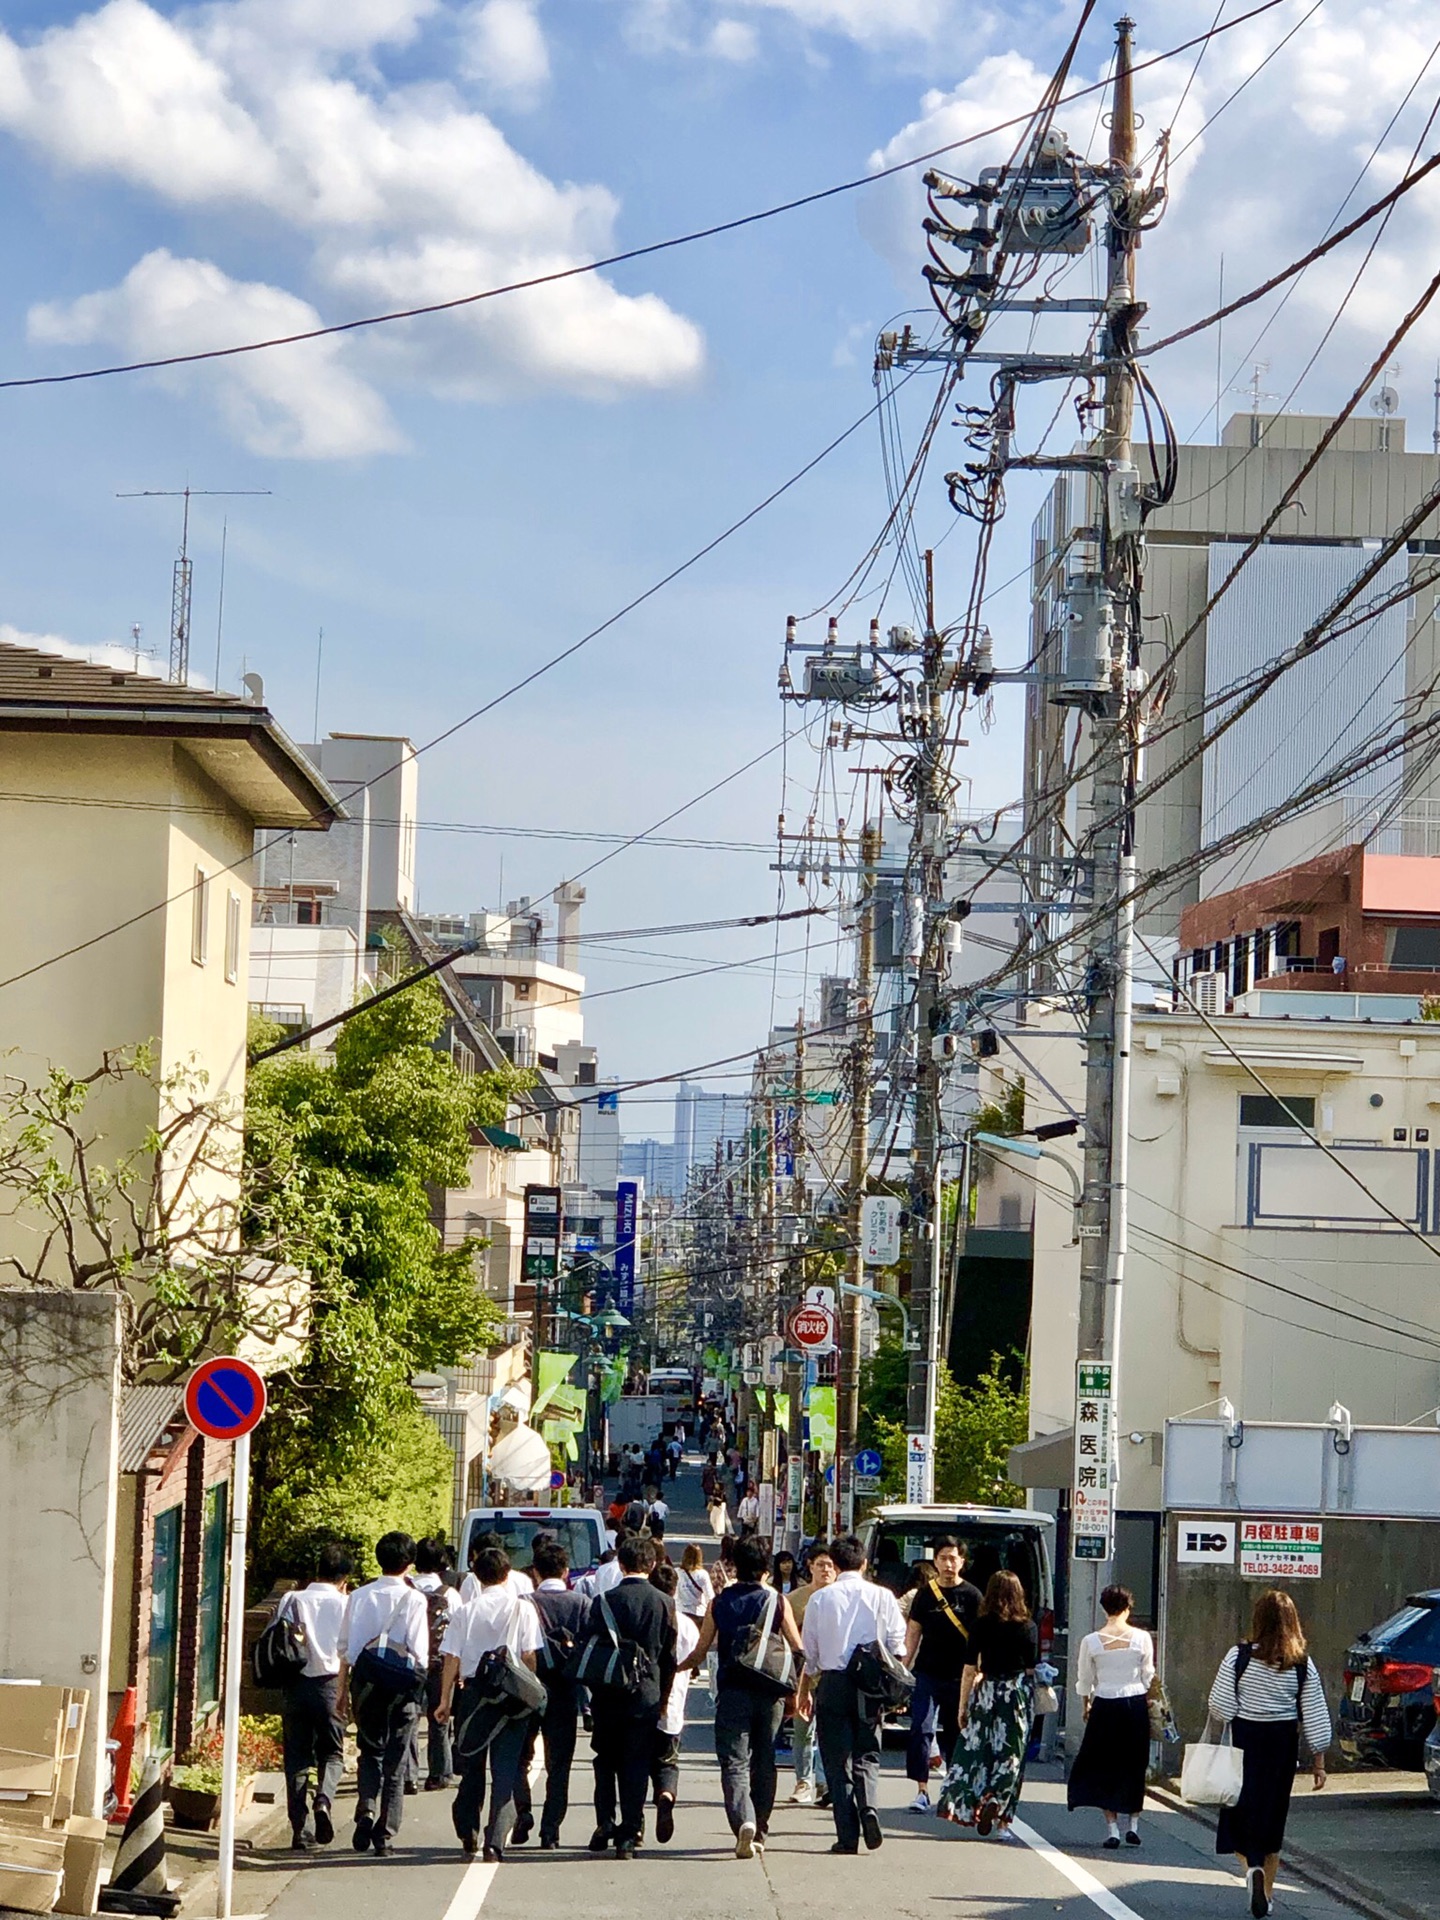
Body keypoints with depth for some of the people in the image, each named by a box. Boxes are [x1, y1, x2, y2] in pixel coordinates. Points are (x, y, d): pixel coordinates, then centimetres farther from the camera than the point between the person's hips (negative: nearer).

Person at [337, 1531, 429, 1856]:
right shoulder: (414, 1599, -8)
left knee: (369, 1750, 17)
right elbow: (419, 1649, -8)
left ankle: (366, 1808, -7)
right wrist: (418, 1688, 4)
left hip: (365, 1679, 2)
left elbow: (346, 1646, 5)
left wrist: (343, 1688, 13)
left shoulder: (359, 1596, 2)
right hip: (402, 1681, -2)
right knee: (395, 1759, 5)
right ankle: (385, 1834, 3)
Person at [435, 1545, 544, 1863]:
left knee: (472, 1767, 16)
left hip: (473, 1691, 1)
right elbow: (529, 1656, -6)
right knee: (506, 1771, -1)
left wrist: (445, 1699, 8)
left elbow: (452, 1658, 1)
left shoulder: (465, 1612, 1)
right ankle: (495, 1840, -11)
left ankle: (468, 1833, 18)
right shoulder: (522, 1609, -3)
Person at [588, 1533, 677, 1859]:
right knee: (637, 1764, 5)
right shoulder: (664, 1603, -2)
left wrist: (595, 1690, 9)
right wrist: (662, 1698, 14)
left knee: (606, 1760, 15)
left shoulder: (606, 1600, -8)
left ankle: (605, 1822, 3)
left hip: (608, 1695, -1)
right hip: (646, 1695, 1)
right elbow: (670, 1656, 3)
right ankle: (628, 1835, 1)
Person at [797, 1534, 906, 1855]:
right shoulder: (882, 1597, 2)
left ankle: (847, 1835, -1)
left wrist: (804, 1691, 15)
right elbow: (897, 1646, 3)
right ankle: (868, 1804, -18)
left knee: (837, 1760, 4)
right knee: (867, 1754, 11)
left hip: (832, 1684, -1)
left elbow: (809, 1651, 4)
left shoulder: (820, 1599, 0)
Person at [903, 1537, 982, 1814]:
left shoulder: (971, 1596, 0)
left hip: (959, 1677, -1)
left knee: (955, 1735, 8)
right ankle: (922, 1791, -11)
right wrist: (904, 1666, 5)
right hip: (926, 1674, 1)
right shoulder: (925, 1593, 6)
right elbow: (913, 1632, 11)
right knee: (921, 1730, -11)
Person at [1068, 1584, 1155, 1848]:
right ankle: (1133, 1823, 13)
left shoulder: (1091, 1641, -6)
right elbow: (1148, 1676, 2)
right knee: (1134, 1766, 14)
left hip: (1104, 1707, -1)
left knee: (1105, 1767, 8)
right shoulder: (1142, 1638, -5)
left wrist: (1087, 1705, 19)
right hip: (1135, 1705, 1)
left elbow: (1085, 1680, 3)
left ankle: (1112, 1827, 3)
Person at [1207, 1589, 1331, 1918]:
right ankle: (1266, 1890, 20)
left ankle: (1253, 1865, -22)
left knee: (1243, 1809, 6)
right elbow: (1315, 1718, -2)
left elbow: (1220, 1706, -9)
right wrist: (1318, 1761, 6)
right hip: (1283, 1745, 2)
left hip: (1244, 1742, -2)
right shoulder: (1303, 1665, -4)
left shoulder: (1239, 1656, -9)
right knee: (1272, 1816, 14)